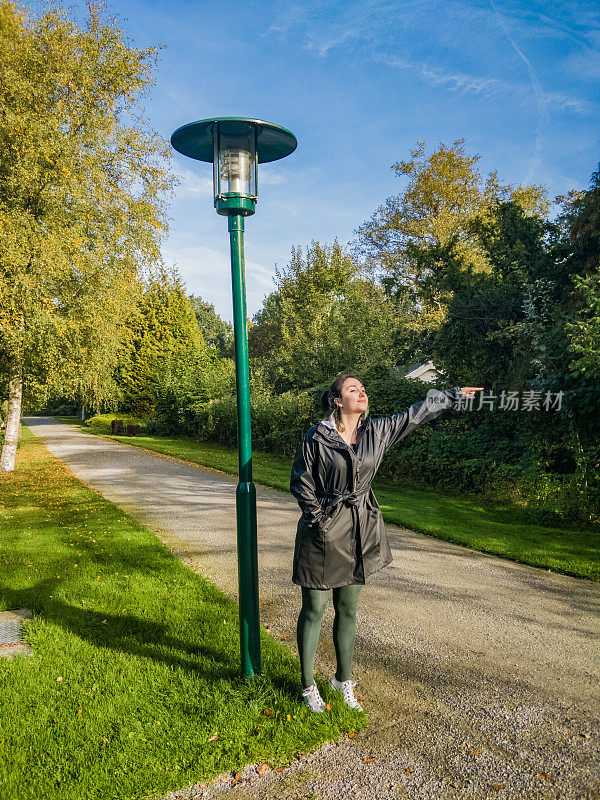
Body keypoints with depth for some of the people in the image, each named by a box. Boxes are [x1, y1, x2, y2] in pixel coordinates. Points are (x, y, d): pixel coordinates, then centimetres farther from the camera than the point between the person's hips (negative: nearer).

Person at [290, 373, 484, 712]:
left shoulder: (377, 431, 0)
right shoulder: (317, 436, -12)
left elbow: (415, 414, 9)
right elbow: (301, 483, -7)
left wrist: (455, 394, 15)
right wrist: (321, 519, -8)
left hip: (360, 532, 5)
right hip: (323, 533, -4)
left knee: (348, 610, 16)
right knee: (314, 610, 7)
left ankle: (343, 679, 34)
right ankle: (308, 685, 24)